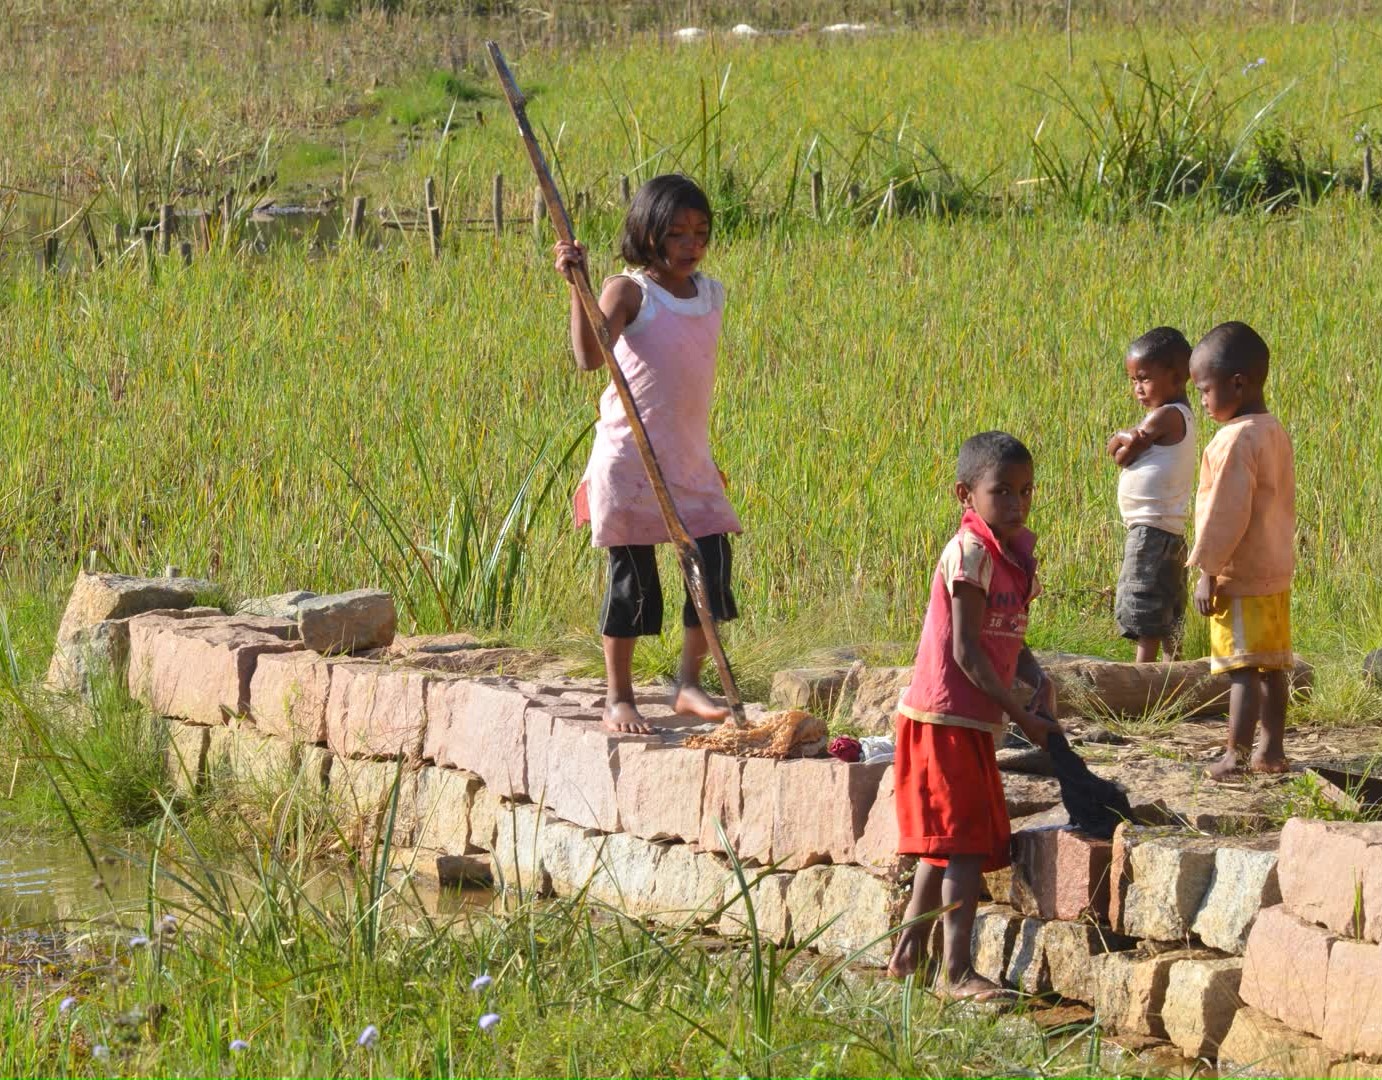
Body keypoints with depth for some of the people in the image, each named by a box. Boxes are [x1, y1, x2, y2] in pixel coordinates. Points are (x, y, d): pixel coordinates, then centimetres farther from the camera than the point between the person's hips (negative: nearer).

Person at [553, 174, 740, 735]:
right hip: (629, 454, -5)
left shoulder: (712, 294, 9)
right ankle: (619, 699, 10)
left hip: (688, 454, 6)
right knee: (631, 576, -1)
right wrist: (577, 287, -36)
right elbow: (591, 357, -26)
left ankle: (689, 684, 14)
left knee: (713, 563, -1)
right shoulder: (629, 292, -10)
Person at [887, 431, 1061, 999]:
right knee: (966, 844, -9)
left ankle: (908, 955, 24)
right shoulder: (970, 553, -16)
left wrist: (1039, 682, -3)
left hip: (972, 722, 9)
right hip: (946, 717, -9)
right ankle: (956, 969, -8)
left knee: (946, 844, 15)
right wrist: (1021, 714, -18)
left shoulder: (1014, 552, 11)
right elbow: (965, 650, -19)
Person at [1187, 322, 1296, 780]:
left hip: (1240, 577, -9)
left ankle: (1236, 755, -5)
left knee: (1243, 668, -7)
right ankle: (1272, 751, 19)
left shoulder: (1236, 439, -18)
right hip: (1275, 572, 9)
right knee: (1272, 666, 13)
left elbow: (1226, 514, -20)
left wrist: (1208, 572, -13)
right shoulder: (1275, 432, 11)